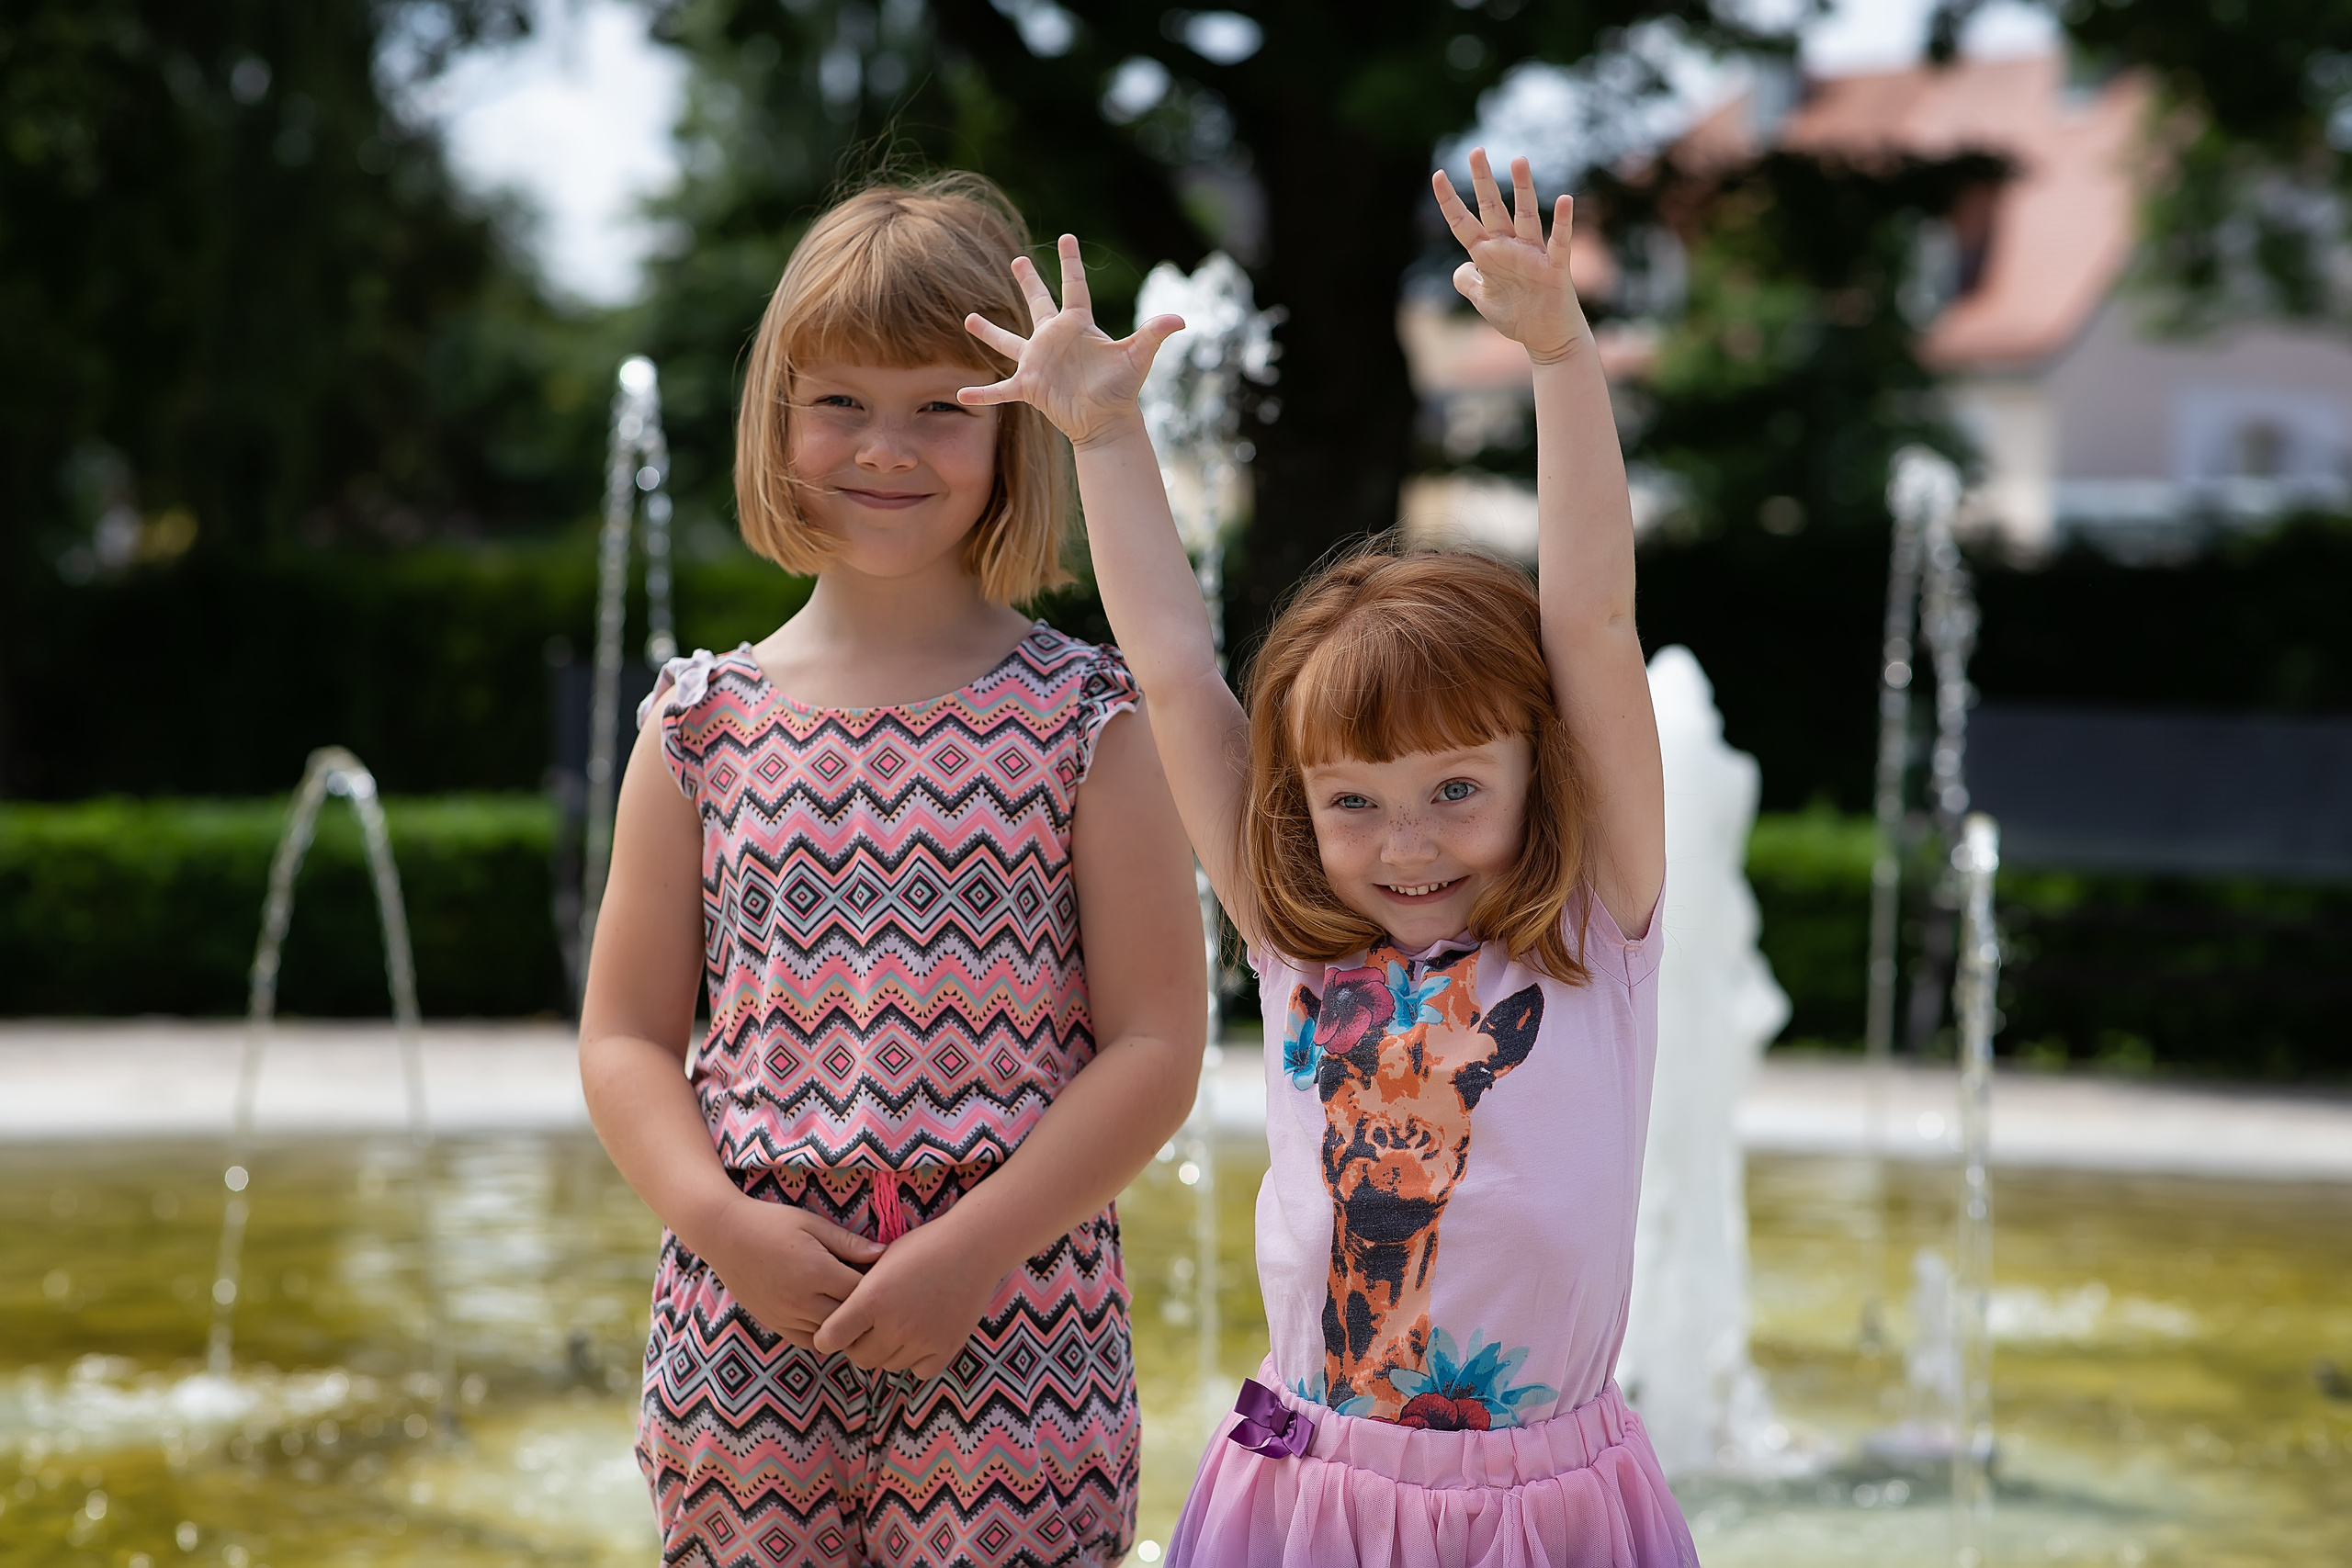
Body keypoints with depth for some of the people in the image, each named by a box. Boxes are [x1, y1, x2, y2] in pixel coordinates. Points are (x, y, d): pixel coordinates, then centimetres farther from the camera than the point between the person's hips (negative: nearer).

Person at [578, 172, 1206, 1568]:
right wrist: (724, 1223, -9)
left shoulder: (1091, 723, -1)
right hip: (744, 1345, 2)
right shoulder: (703, 724, 7)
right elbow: (628, 1034, 8)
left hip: (1015, 1346, -2)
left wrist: (972, 1248, -13)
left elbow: (1156, 1049, -4)